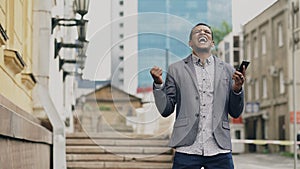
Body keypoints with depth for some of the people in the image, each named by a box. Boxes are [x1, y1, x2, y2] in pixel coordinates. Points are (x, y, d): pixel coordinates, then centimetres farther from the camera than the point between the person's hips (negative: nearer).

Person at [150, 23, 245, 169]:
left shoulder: (227, 70, 14)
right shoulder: (176, 69, 10)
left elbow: (235, 113, 13)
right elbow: (165, 111, 7)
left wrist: (237, 89, -5)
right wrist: (158, 84, -8)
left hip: (219, 151, 1)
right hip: (187, 150, -1)